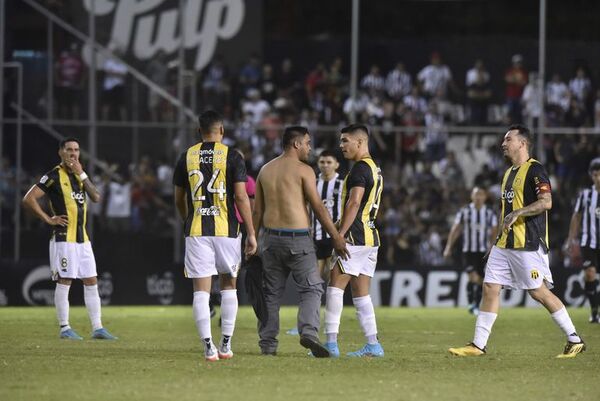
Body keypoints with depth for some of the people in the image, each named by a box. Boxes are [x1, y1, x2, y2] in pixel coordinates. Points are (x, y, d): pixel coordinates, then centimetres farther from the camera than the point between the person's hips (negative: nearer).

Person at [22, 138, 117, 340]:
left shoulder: (80, 175, 15)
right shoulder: (54, 176, -7)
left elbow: (96, 198, 1)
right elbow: (28, 199, -14)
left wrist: (82, 174, -7)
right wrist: (48, 219, -12)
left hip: (83, 238, 7)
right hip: (64, 238, -7)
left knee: (91, 283, 6)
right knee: (64, 282, -4)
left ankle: (97, 328, 9)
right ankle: (65, 328, 2)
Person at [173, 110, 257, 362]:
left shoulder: (187, 157, 6)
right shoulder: (231, 156, -2)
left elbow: (179, 199, 12)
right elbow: (241, 197, -7)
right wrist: (251, 234, -3)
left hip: (196, 231, 1)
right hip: (226, 229, -1)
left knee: (201, 291, 0)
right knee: (228, 286, 14)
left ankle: (209, 347, -8)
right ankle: (226, 345, 14)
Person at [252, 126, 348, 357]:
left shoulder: (266, 170, 11)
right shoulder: (303, 170, -7)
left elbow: (257, 210, 13)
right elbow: (318, 207, -10)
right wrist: (336, 237, -6)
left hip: (271, 237, 5)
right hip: (297, 238, -5)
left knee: (271, 292, 10)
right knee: (311, 288, -2)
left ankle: (267, 343, 9)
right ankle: (308, 332, -22)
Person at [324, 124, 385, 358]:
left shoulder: (360, 169, -12)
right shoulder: (375, 169, 19)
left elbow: (354, 202, -22)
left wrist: (340, 234, -24)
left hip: (355, 238, -10)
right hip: (371, 239, 10)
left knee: (335, 287, -7)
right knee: (361, 294, 11)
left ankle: (331, 342, -11)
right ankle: (373, 345, 8)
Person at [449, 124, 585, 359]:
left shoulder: (534, 170, -10)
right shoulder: (509, 173, 18)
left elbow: (546, 202, -21)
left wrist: (517, 213, -27)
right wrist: (499, 238, 23)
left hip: (528, 243, -9)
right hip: (505, 243, 9)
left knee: (539, 291, -7)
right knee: (490, 287, 2)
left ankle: (574, 340, 2)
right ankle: (478, 345, 5)